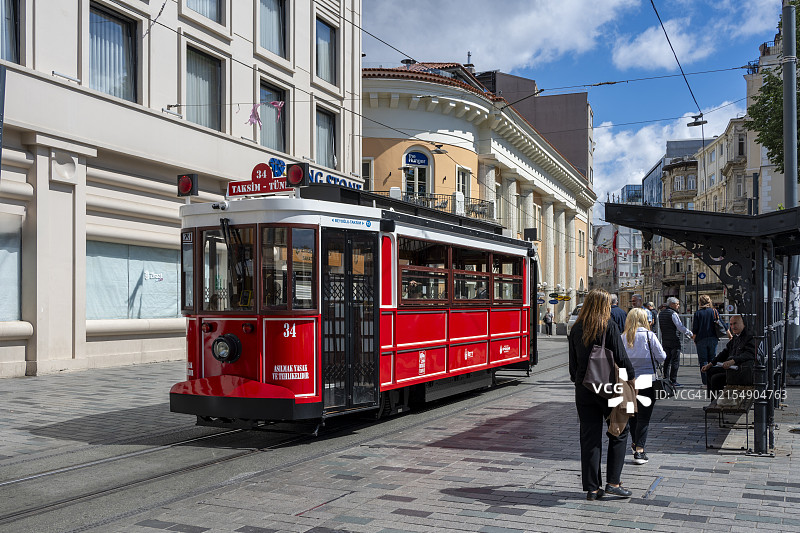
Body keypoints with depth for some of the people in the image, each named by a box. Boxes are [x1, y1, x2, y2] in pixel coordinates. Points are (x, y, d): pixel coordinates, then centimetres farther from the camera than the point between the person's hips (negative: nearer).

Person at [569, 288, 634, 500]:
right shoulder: (609, 326, -9)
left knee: (589, 437, 7)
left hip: (583, 387, 4)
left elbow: (573, 361, 9)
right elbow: (621, 358, -10)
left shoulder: (576, 328, 4)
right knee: (619, 431, 12)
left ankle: (591, 488, 10)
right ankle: (613, 482, 8)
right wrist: (631, 378, 2)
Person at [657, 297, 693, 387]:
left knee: (667, 360, 13)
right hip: (674, 341, -8)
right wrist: (691, 334, -7)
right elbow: (680, 327, -16)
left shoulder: (660, 314, 11)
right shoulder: (673, 314, -14)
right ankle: (673, 381, -3)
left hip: (665, 341, 8)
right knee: (675, 361, -3)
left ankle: (666, 379, 13)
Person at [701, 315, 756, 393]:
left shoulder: (750, 338, -12)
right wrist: (710, 364, 10)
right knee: (709, 371, 8)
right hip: (731, 367, 10)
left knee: (716, 378, -22)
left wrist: (732, 361, -41)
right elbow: (725, 352, 19)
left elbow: (748, 355, -27)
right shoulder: (735, 338, 17)